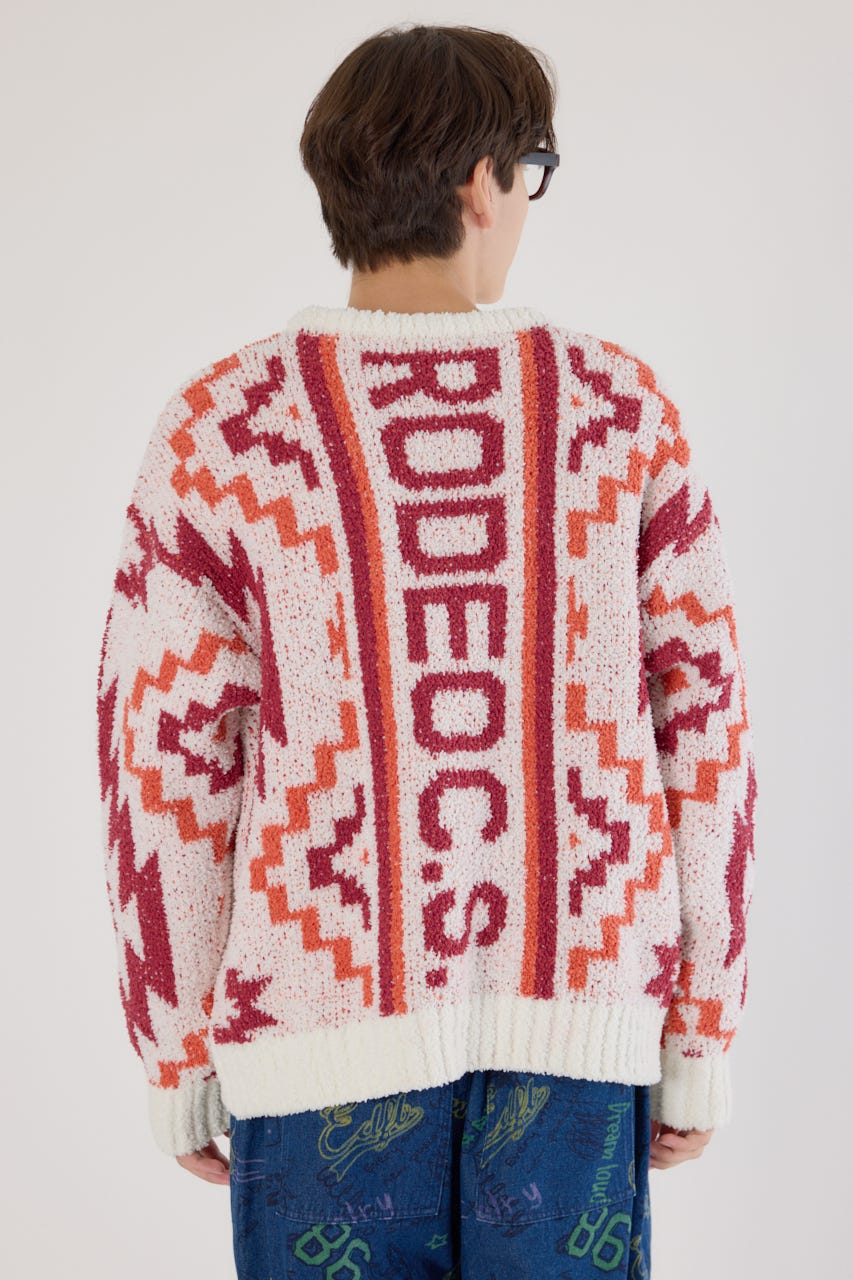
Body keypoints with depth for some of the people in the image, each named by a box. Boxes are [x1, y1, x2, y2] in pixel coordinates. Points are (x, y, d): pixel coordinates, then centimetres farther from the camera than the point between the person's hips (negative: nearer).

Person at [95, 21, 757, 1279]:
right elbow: (704, 733, -2)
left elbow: (166, 761, -7)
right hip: (577, 1021, 2)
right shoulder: (623, 410, -3)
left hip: (331, 1027, -1)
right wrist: (703, 1035, 7)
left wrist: (178, 1057, 5)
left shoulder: (221, 431, -8)